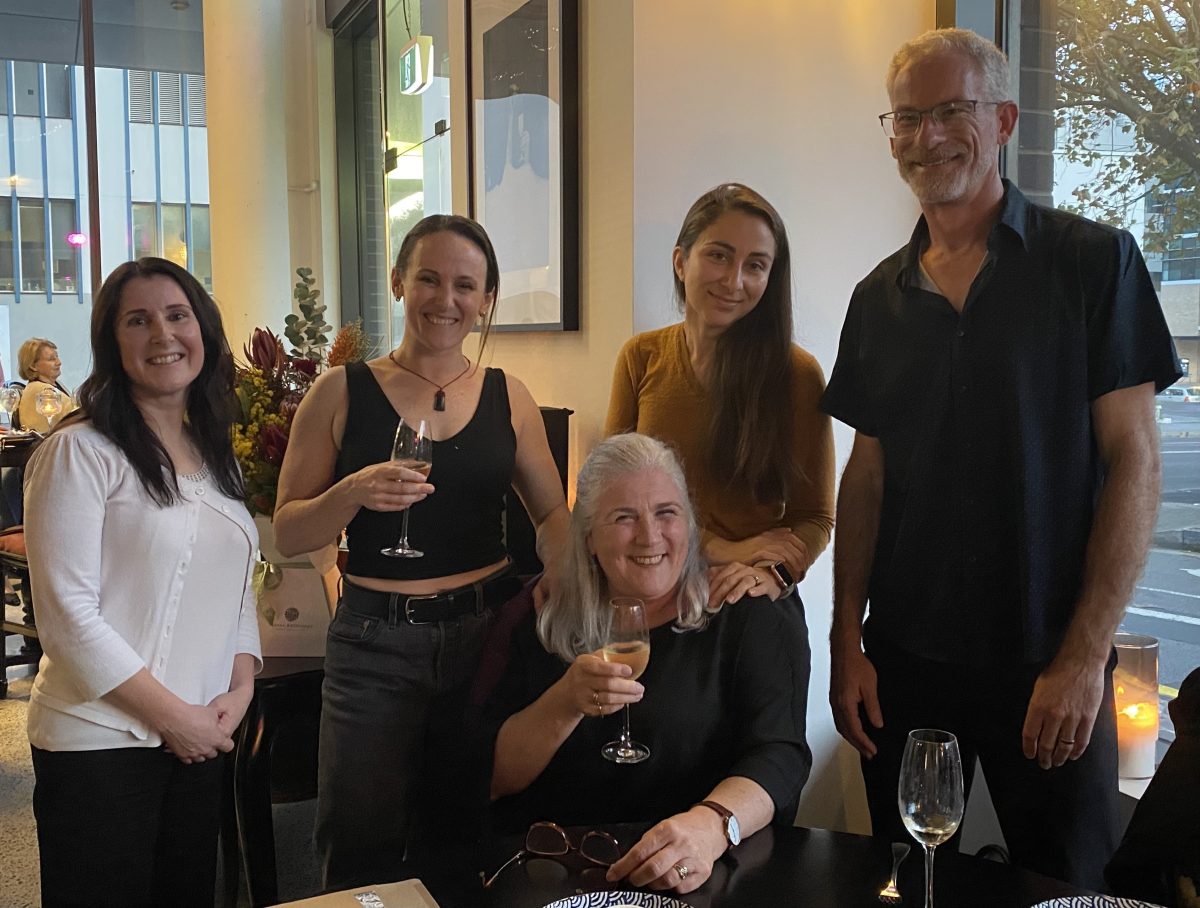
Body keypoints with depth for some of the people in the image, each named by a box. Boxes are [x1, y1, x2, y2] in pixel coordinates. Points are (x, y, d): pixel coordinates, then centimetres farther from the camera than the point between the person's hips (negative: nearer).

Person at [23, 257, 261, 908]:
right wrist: (171, 714, -13)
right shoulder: (79, 452, -11)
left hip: (201, 739, 6)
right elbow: (68, 613, -15)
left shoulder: (216, 456, 11)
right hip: (100, 743, -6)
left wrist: (241, 686, -1)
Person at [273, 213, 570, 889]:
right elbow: (288, 535, -1)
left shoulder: (508, 396, 4)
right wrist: (355, 491, -20)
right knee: (361, 852, 7)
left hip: (487, 631, 2)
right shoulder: (342, 393, -1)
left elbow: (553, 513, 11)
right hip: (375, 641, -1)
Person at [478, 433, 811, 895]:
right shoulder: (540, 624, 6)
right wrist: (565, 704, -15)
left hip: (694, 881, -1)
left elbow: (779, 755, -10)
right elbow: (491, 780, 3)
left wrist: (711, 824, -31)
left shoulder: (755, 619, 2)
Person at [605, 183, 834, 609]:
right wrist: (721, 550, -9)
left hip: (751, 606, 0)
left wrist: (772, 574, -19)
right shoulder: (640, 358, 2)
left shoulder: (797, 373, -4)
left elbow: (814, 517, 1)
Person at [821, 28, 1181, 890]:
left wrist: (1084, 655, -14)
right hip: (903, 659, 3)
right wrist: (847, 640, 2)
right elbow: (867, 474, 9)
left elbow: (1134, 461, -8)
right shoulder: (879, 296, 6)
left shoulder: (1093, 261, -5)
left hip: (1049, 664, -3)